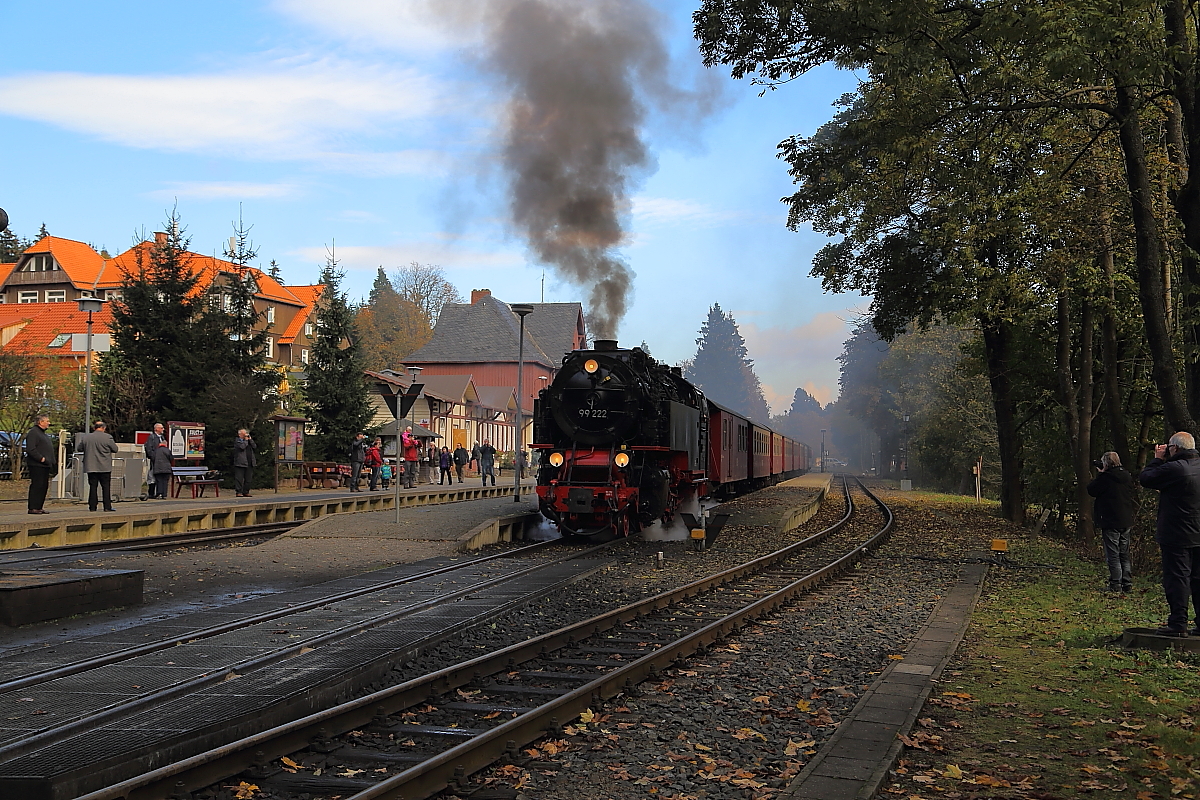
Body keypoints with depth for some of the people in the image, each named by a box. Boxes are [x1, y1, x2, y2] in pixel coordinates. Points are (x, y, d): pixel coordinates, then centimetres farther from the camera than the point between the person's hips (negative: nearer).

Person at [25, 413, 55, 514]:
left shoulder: (43, 433, 22)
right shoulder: (33, 433, -9)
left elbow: (49, 450, 27)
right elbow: (30, 449, -20)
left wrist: (53, 463, 17)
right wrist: (41, 458, -21)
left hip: (45, 465, 10)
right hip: (36, 465, -10)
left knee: (44, 487, 9)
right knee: (36, 486, -9)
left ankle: (39, 507, 14)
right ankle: (33, 508, -8)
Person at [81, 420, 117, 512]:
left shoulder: (86, 437, 2)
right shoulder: (107, 437, -8)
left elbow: (79, 448, 14)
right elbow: (115, 449, -1)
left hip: (91, 467, 3)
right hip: (104, 467, -3)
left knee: (93, 487, 7)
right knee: (106, 487, 3)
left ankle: (92, 506, 6)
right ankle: (107, 506, 0)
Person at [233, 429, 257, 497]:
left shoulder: (249, 440, 21)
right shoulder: (237, 441, 1)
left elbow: (254, 446, 8)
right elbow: (242, 446, -16)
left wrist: (250, 439, 3)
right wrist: (246, 440, -4)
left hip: (249, 463, 6)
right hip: (240, 463, -6)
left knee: (248, 479, 7)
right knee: (239, 478, -6)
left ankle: (246, 492, 12)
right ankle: (238, 492, -4)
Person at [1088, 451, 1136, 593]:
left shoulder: (1105, 478, -13)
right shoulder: (1127, 477, 7)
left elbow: (1091, 490, -6)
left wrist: (1100, 475, 3)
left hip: (1110, 522, -7)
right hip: (1126, 521, 7)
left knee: (1112, 555, -3)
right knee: (1124, 555, 14)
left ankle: (1115, 585, -3)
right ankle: (1127, 583, 15)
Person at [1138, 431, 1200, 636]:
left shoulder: (1174, 468, -18)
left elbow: (1145, 479, -8)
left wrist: (1157, 459, 4)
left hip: (1177, 536, -7)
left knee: (1176, 577, -3)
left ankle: (1178, 624, -3)